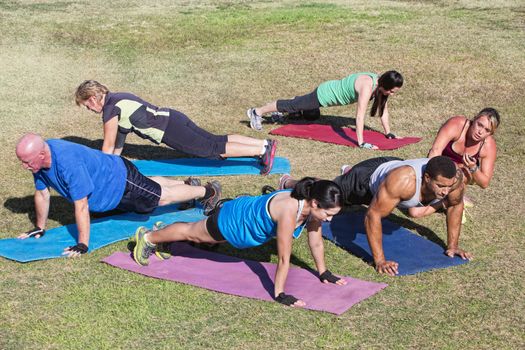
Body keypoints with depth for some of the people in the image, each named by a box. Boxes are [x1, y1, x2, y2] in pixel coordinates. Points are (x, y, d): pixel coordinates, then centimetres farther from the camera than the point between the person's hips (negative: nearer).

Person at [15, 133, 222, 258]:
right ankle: (188, 184, 55)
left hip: (122, 181, -8)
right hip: (108, 180, 8)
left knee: (163, 197, 13)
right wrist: (40, 228, 2)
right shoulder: (39, 159, -18)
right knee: (150, 185, 31)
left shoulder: (68, 163, -44)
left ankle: (209, 191, 36)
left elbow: (81, 206, -40)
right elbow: (42, 194, -4)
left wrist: (83, 245, -36)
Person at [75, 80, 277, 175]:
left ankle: (263, 151, -17)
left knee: (214, 150, -10)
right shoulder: (117, 98, 18)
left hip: (169, 130, -9)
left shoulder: (110, 110, -11)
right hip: (173, 119, 9)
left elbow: (108, 147, -3)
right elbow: (118, 143, 29)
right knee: (218, 141, 11)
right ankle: (265, 143, 8)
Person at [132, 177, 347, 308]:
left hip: (249, 212, 7)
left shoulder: (312, 206, -22)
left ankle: (161, 239, 58)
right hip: (234, 220, -7)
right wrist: (279, 294, -34)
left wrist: (323, 273, 0)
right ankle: (148, 237, 48)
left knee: (200, 235, 32)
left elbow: (316, 243, -6)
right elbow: (284, 259, -39)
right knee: (192, 233, 21)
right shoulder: (289, 212, -45)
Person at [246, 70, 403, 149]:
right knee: (293, 105, 10)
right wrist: (361, 143, -43)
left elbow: (383, 110, -3)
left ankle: (281, 114, 56)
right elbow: (360, 116, -42)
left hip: (334, 90, 8)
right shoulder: (367, 86, -38)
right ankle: (257, 112, 27)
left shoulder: (381, 83, -13)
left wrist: (388, 133, -4)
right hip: (326, 93, -8)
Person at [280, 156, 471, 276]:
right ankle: (288, 184, 53)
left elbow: (455, 206, -10)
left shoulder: (453, 178, -33)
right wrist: (379, 260, -42)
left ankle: (349, 172, 61)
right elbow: (372, 216, -42)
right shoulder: (403, 181, -49)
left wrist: (452, 245, -9)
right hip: (368, 175, -6)